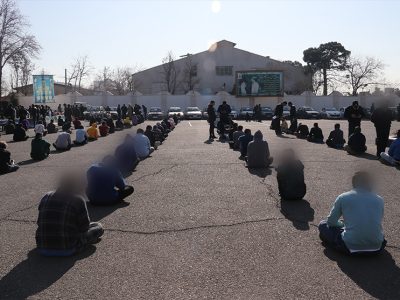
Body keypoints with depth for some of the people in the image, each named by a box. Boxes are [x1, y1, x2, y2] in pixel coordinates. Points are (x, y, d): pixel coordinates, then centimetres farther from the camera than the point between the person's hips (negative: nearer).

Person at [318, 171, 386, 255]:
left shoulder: (343, 198, 0)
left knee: (323, 225, 17)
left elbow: (331, 222, 8)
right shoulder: (379, 200, 7)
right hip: (376, 248, 4)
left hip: (350, 247, -4)